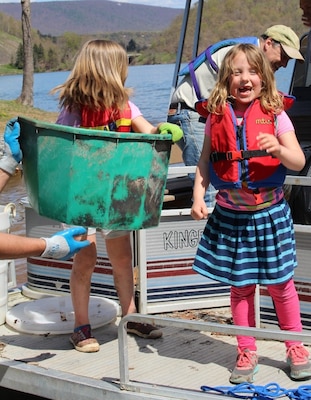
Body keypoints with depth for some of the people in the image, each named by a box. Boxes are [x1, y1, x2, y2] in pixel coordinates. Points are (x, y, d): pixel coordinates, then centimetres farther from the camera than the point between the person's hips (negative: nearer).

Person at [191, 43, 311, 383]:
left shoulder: (275, 115, -5)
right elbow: (205, 164, 6)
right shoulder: (216, 118, 1)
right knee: (239, 286, 9)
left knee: (279, 283, 7)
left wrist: (279, 149, -29)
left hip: (269, 212, -1)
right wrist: (198, 197, -6)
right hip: (229, 214, 2)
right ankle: (247, 352, 23)